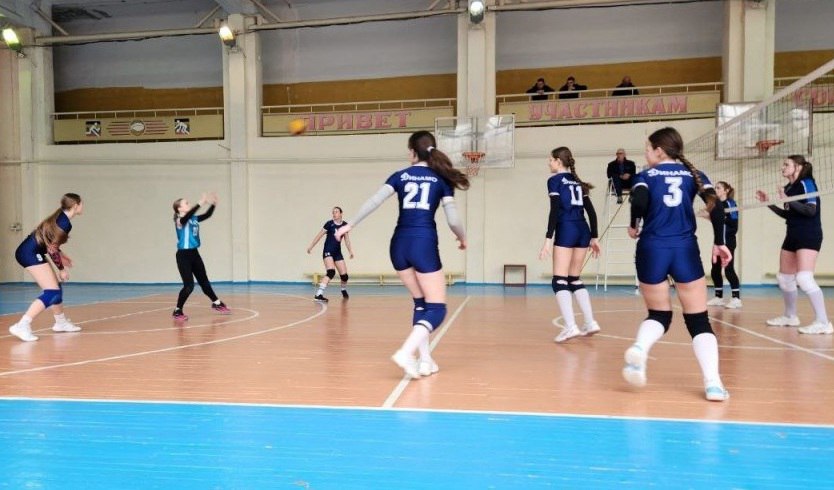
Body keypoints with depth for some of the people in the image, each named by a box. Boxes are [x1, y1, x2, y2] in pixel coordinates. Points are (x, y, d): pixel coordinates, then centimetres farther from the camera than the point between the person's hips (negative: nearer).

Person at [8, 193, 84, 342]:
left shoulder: (60, 217, 12)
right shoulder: (65, 223, -16)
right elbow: (52, 248, -17)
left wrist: (61, 256, 21)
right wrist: (62, 269, -7)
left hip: (30, 252, 10)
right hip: (31, 253, -10)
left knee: (56, 288, 18)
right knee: (52, 293, -13)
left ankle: (61, 322, 32)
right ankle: (22, 326, -17)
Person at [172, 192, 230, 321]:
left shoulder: (194, 219, 7)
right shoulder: (180, 221, -14)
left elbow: (207, 215, 9)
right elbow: (188, 215, -34)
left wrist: (213, 203, -6)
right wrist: (201, 203, -42)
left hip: (194, 254, 7)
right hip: (183, 255, -7)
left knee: (204, 281, 19)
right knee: (189, 285, -9)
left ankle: (216, 303, 32)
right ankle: (177, 311, 5)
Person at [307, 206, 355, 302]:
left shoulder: (344, 224, 3)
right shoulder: (329, 224, -8)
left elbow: (346, 239, 13)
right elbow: (319, 235, -4)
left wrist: (350, 251, 9)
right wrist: (311, 246, -4)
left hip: (337, 252, 5)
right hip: (328, 251, -5)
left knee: (344, 275, 5)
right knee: (331, 272, -26)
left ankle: (344, 290, 36)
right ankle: (318, 294, -30)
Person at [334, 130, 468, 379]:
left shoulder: (400, 176, 11)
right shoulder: (442, 179, 6)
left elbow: (374, 201, 0)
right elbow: (453, 220, 0)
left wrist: (350, 225, 7)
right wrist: (463, 238, 19)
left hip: (400, 244, 4)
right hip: (424, 243, -4)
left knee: (420, 303, 18)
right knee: (436, 308, 2)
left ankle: (424, 359, 15)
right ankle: (406, 353, -19)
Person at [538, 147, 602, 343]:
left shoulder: (555, 180, 0)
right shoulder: (578, 182, 20)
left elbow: (555, 211, -11)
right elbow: (591, 212, 16)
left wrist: (548, 239, -14)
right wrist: (594, 237, 19)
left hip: (566, 231, -7)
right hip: (583, 231, 7)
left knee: (560, 281, -5)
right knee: (574, 279, 16)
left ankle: (571, 326, -15)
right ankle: (590, 323, 14)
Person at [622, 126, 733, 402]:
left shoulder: (646, 176, 7)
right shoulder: (694, 175, 13)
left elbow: (639, 202, -14)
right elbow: (716, 207, -1)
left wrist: (633, 226, 3)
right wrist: (719, 243, 4)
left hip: (652, 250, -1)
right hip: (685, 250, 1)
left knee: (659, 315, 16)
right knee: (699, 320, 7)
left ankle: (639, 348, -14)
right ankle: (712, 382, -7)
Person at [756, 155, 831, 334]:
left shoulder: (806, 183, -10)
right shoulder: (789, 187, 12)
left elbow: (811, 210, -21)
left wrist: (788, 200, -26)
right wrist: (768, 203, 16)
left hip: (809, 236, -9)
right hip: (793, 236, 9)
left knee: (804, 278, -20)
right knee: (784, 278, 13)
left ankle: (823, 323, -16)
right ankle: (790, 317, 28)